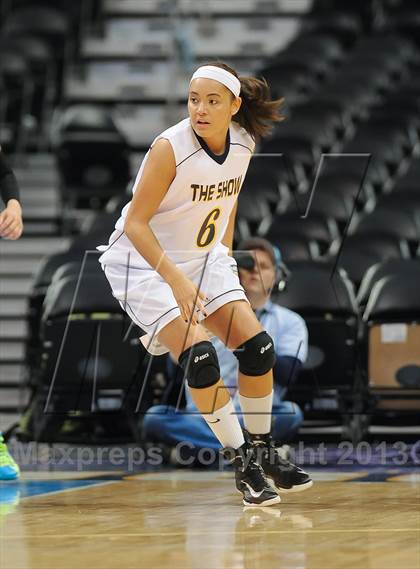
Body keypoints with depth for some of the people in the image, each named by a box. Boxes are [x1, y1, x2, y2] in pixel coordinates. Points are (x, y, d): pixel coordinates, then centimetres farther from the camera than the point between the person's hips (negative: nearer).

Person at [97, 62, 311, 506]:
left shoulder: (243, 143, -7)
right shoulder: (169, 148, -25)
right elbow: (135, 224, -23)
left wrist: (224, 254, 10)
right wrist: (177, 282, -29)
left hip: (202, 258, 6)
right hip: (142, 261, -6)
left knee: (256, 345, -4)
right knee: (198, 355, -21)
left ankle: (260, 449, 15)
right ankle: (240, 462, -8)